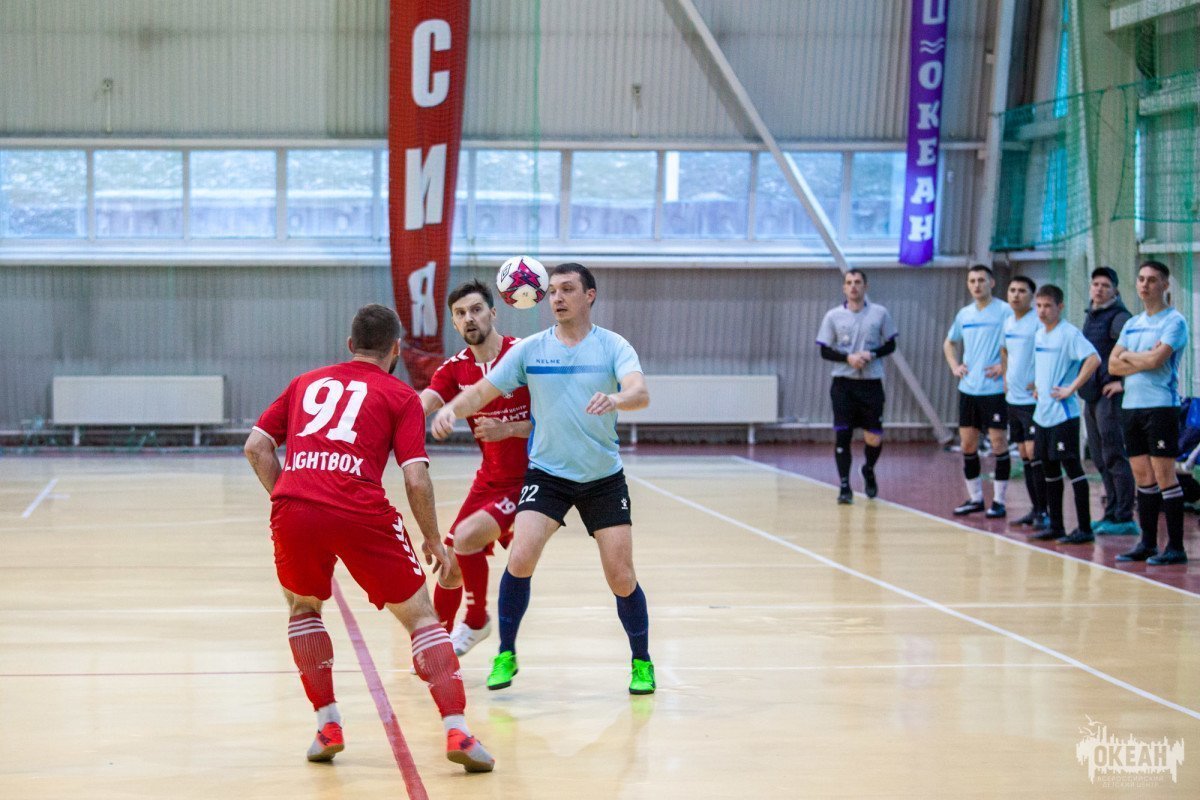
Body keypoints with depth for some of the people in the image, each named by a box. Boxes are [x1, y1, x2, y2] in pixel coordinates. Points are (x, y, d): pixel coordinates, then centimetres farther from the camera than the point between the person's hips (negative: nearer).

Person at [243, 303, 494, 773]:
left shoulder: (306, 382, 25)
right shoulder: (400, 396, 14)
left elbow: (255, 447, 19)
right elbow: (416, 480, 3)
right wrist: (434, 542, 14)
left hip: (293, 509, 3)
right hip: (361, 515, -3)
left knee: (302, 607, 29)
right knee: (420, 617, 11)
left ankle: (328, 726, 21)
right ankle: (456, 732, -2)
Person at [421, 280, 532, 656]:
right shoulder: (456, 368, 3)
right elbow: (422, 403, -14)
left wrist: (507, 429, -25)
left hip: (529, 477, -6)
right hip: (491, 478, 6)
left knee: (468, 538, -21)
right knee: (451, 554, 5)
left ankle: (476, 622, 2)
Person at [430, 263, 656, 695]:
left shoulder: (613, 346, -6)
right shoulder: (529, 349, -1)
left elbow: (640, 392, -23)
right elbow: (482, 391, -1)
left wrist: (614, 399, -46)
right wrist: (451, 408, -22)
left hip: (603, 477, -1)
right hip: (547, 473, 1)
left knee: (621, 577, -3)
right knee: (520, 559, -17)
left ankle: (641, 663, 18)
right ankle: (506, 654, 1)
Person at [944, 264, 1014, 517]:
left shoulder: (1004, 311, -7)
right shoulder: (964, 314, 12)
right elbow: (949, 343, 27)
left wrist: (1005, 366, -17)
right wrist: (954, 366, 12)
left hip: (994, 389, -6)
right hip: (968, 389, 6)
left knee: (998, 442, -3)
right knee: (967, 443, 8)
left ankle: (999, 500, 4)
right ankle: (975, 498, 18)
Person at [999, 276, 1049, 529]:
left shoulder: (1038, 322, -13)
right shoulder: (1008, 322, 12)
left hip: (1033, 399, -8)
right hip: (1013, 399, 8)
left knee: (1034, 453, -10)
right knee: (1024, 454, 11)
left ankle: (1044, 512, -3)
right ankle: (1035, 509, 18)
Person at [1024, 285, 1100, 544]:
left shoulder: (1069, 334, -12)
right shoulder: (1039, 334, 13)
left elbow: (1094, 359, -25)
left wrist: (1071, 389, -22)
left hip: (1063, 414, -9)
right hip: (1042, 413, 9)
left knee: (1072, 467, -6)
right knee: (1049, 469, 12)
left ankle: (1084, 528, -3)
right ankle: (1055, 526, 20)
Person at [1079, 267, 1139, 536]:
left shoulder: (1118, 317, -12)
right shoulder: (1090, 316, 16)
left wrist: (1124, 382, -21)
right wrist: (1080, 384, 22)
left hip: (1110, 395, -9)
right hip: (1090, 395, 9)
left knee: (1114, 458, -8)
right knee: (1101, 460, 12)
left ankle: (1125, 519, -5)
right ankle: (1111, 514, 19)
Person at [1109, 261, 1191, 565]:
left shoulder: (1174, 321, -6)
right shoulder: (1132, 324, 16)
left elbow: (1155, 360, -18)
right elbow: (1113, 365, 8)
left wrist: (1128, 356, -1)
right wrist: (1143, 361, -7)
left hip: (1160, 406, -7)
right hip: (1131, 404, 7)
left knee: (1164, 476, -6)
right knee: (1143, 477, 9)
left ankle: (1175, 547, -3)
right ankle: (1147, 543, 14)